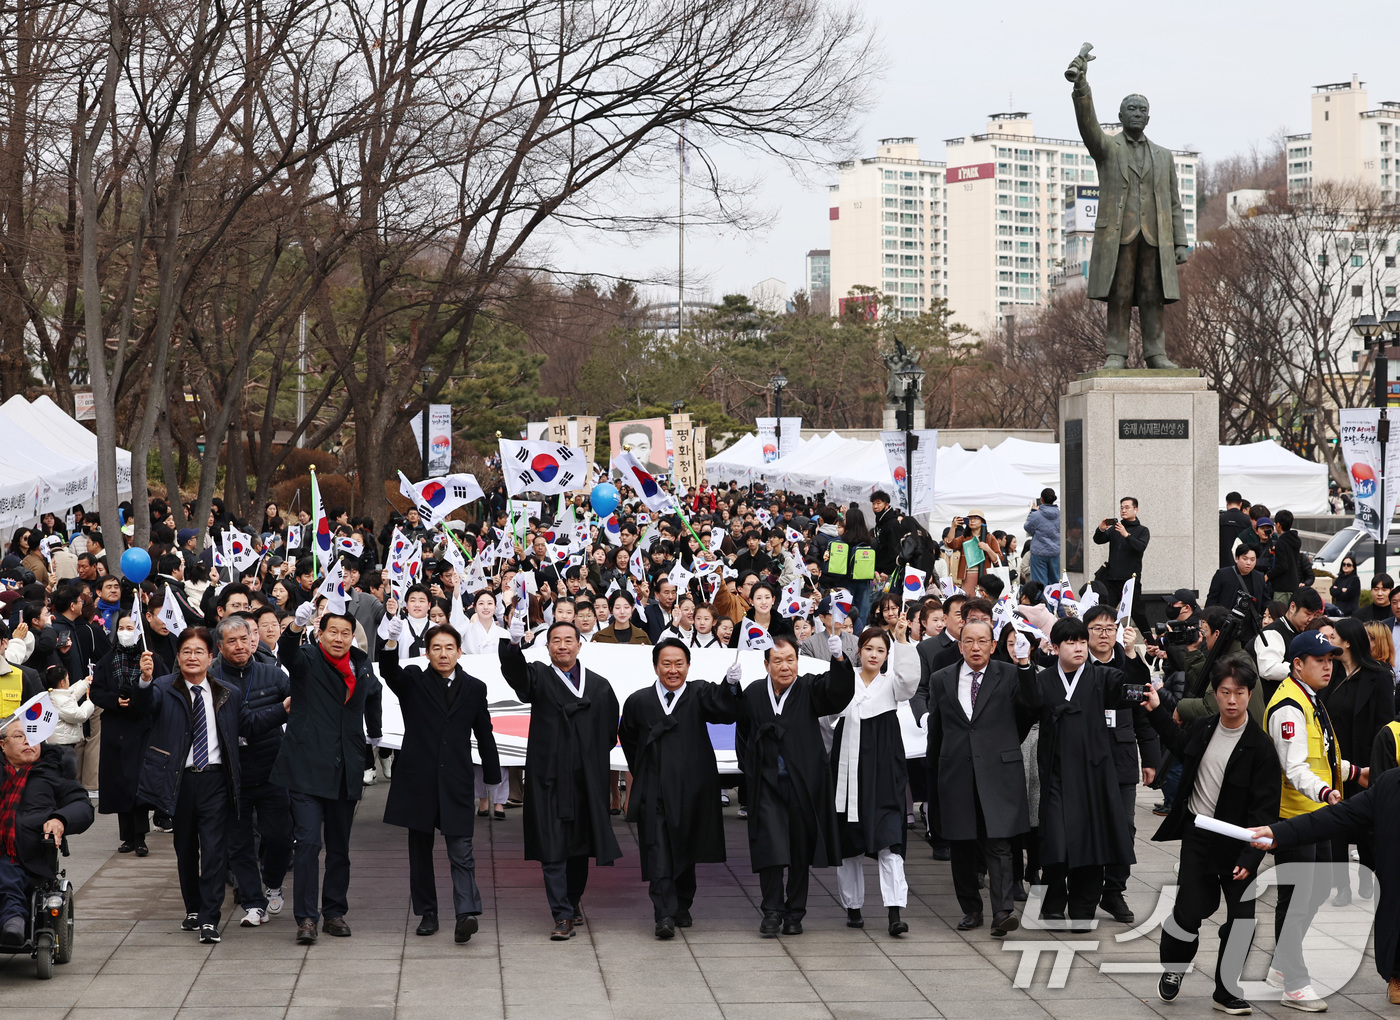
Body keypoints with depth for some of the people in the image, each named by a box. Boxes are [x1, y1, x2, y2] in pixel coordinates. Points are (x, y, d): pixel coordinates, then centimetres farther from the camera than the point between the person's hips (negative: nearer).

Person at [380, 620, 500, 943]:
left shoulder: (474, 689, 9)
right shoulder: (413, 681, 4)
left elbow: (485, 737, 12)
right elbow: (390, 672, -18)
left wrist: (493, 780, 11)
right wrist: (391, 642, -38)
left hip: (456, 783, 0)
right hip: (418, 780, 0)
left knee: (461, 851, -10)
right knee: (420, 852, 8)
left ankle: (467, 913, -20)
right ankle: (426, 914, 17)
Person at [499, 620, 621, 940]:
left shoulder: (599, 686, 9)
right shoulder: (538, 677, 3)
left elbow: (609, 733, 12)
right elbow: (514, 672, -19)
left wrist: (593, 757, 3)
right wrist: (513, 644, -38)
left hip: (586, 779, 2)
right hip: (549, 777, -2)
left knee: (580, 842, 14)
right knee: (553, 847, -6)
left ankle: (574, 898, 35)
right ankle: (563, 916, -6)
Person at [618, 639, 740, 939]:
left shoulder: (699, 694, 0)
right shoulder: (638, 701, 4)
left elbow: (724, 711, -21)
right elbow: (628, 739, 21)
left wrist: (731, 685, -39)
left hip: (691, 790, 0)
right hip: (654, 790, 0)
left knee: (686, 850, 14)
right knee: (658, 852, -10)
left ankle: (682, 906, 32)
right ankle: (664, 915, -15)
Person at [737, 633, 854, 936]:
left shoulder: (809, 689, -3)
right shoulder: (752, 694, 3)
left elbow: (838, 692, -24)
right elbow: (743, 737, 18)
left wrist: (839, 659, -41)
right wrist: (750, 769, 9)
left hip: (803, 783, 0)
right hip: (767, 785, 0)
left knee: (801, 851, 7)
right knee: (771, 848, -8)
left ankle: (795, 913, 18)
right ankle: (772, 912, 2)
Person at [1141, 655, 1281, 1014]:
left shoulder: (1260, 746, -15)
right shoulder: (1202, 727, -2)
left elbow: (1264, 809, -15)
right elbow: (1182, 745, 25)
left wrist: (1250, 858, -21)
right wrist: (1157, 711, 21)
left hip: (1235, 842, -2)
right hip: (1196, 833, 2)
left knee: (1242, 918, 1)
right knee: (1189, 910, -3)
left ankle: (1226, 991, 17)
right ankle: (1172, 968, 25)